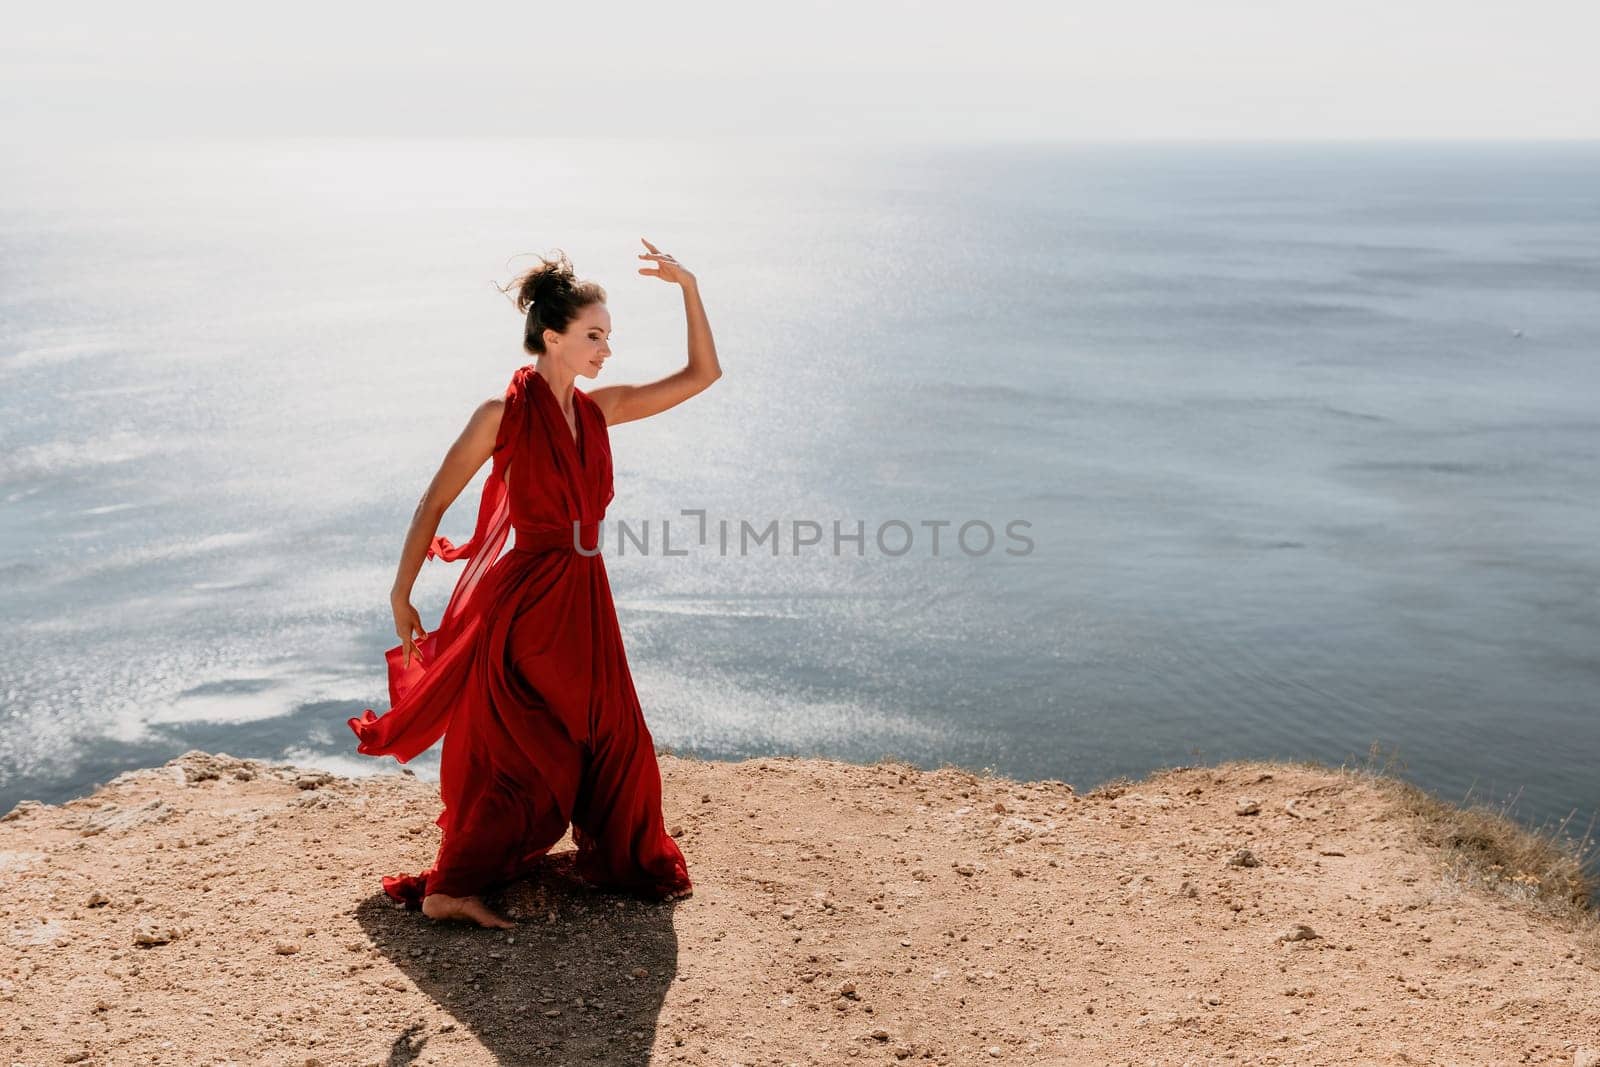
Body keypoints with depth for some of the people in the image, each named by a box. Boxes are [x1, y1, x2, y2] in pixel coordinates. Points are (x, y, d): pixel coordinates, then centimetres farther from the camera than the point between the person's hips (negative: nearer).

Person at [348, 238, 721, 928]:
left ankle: (624, 862, 37)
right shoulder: (504, 413, -12)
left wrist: (688, 286, 0)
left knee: (614, 739, 16)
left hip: (582, 600, 7)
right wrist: (401, 598, -6)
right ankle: (450, 889, 14)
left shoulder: (595, 410, 6)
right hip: (523, 600, -7)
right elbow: (434, 504, -7)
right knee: (514, 756, 2)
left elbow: (701, 375, 8)